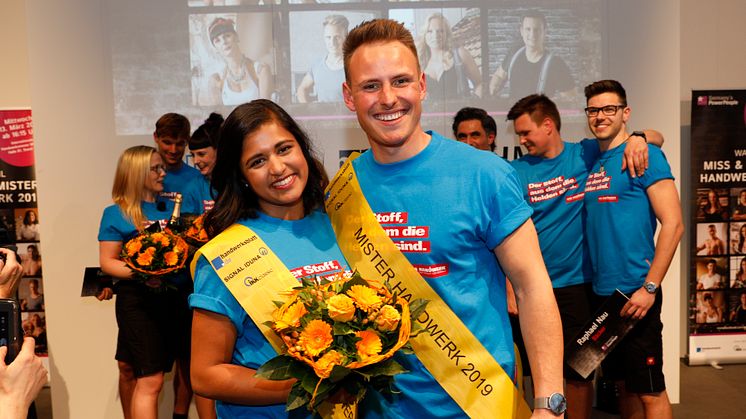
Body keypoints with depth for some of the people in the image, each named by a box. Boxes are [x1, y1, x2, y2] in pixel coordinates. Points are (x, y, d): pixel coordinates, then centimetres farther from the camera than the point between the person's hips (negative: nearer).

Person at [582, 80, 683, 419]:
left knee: (649, 389, 3)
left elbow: (673, 224, -13)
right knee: (623, 384, 17)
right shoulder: (593, 162, 12)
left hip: (634, 292, -6)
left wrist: (649, 288, -16)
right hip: (601, 291, 7)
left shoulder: (644, 155, -8)